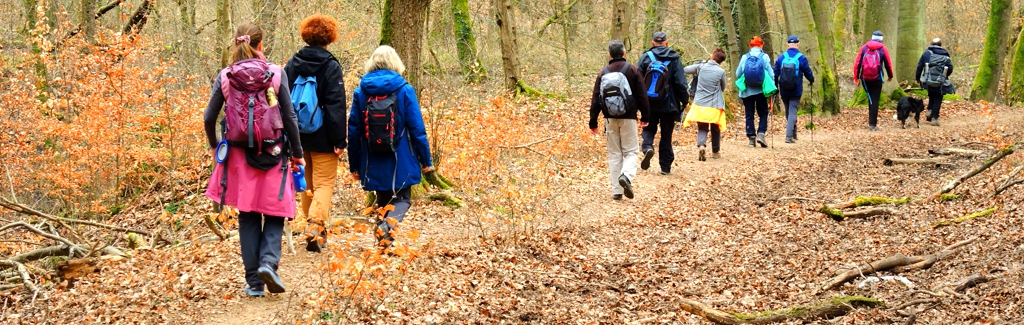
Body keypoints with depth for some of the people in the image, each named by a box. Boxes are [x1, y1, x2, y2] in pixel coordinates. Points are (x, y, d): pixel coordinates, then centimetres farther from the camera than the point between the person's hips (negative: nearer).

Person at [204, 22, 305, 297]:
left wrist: (214, 146, 19)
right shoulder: (276, 74, -5)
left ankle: (253, 281, 9)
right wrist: (297, 153, 5)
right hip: (272, 154, -2)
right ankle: (269, 261, -13)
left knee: (248, 216, 10)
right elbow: (289, 117, -5)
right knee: (274, 213, 11)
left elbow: (209, 118, 0)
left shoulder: (225, 77, 0)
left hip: (239, 155, 2)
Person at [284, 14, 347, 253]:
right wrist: (339, 140, -12)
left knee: (306, 183, 17)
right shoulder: (331, 67, -9)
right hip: (322, 137, -5)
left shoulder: (292, 65, 5)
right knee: (324, 183, -3)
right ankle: (315, 228, -21)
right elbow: (336, 106, -13)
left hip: (298, 135, 5)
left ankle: (313, 227, 23)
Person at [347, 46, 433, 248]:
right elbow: (417, 129, -6)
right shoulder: (404, 90, -6)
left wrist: (354, 165, 12)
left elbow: (354, 131, 4)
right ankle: (388, 223, -21)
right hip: (400, 161, -2)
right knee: (402, 199, 8)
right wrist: (426, 161, 2)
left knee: (383, 201, 18)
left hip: (373, 163, 3)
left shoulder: (361, 91, 1)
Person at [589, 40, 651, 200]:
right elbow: (642, 95, -2)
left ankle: (617, 191, 4)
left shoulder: (603, 73, 4)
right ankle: (627, 175, -26)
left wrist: (593, 122, 9)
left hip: (610, 119, 2)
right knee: (630, 151, 4)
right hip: (628, 118, -2)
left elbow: (595, 99, 4)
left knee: (614, 154, 8)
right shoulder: (632, 70, -3)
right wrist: (645, 117, 7)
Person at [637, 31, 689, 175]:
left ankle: (647, 147, -16)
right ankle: (666, 166, 11)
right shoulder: (674, 59, -3)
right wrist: (685, 100, 5)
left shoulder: (646, 57, -2)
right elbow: (681, 82, -7)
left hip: (649, 104, 0)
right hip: (669, 104, 0)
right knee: (666, 135, 10)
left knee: (649, 128, 16)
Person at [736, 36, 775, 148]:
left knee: (749, 114, 7)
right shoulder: (764, 57, -4)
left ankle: (751, 138, 3)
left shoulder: (745, 57, 0)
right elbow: (771, 74, -5)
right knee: (763, 113, 11)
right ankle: (761, 133, -7)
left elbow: (738, 74, 5)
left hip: (747, 91, 1)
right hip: (760, 91, -1)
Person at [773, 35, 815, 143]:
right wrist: (811, 81, 23)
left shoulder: (781, 58, 0)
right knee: (792, 112, -2)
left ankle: (793, 134, 28)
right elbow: (808, 72, 2)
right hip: (796, 92, -3)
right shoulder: (801, 58, -7)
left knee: (788, 112, 17)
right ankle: (789, 136, -14)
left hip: (784, 92, 3)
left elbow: (775, 73, 3)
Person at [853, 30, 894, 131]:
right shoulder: (883, 49, 1)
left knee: (870, 99, 18)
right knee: (875, 101, 1)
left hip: (865, 78, 2)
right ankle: (873, 124, -3)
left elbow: (857, 63, 2)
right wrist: (890, 76, 21)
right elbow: (888, 64, 6)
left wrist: (856, 77, 7)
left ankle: (871, 121, 17)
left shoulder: (864, 48, 5)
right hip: (877, 78, -2)